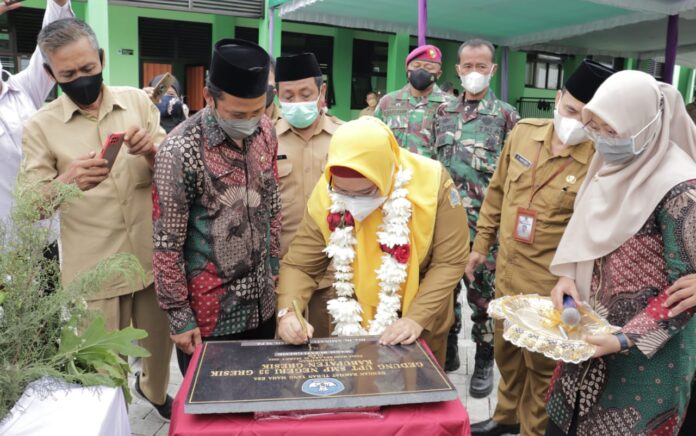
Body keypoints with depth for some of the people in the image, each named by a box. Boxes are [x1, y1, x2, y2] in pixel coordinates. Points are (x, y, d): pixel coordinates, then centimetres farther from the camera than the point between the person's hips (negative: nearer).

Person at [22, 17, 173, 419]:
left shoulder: (138, 102, 0)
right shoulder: (40, 126, -6)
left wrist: (152, 152, -21)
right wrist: (65, 182, -30)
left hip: (152, 258, 3)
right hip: (94, 272, -2)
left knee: (161, 344, 20)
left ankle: (154, 391, 50)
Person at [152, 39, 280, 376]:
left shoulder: (265, 132, -1)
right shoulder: (180, 151, -20)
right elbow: (167, 244, -15)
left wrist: (274, 265, 12)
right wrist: (179, 315, -10)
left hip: (262, 303, 5)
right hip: (210, 312, -5)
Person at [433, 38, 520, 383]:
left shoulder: (506, 116, -1)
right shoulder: (443, 113, 9)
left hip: (485, 224, -3)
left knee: (482, 293, 6)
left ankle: (484, 361, 23)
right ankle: (447, 351, 31)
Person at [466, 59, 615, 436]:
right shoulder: (523, 133, -3)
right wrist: (481, 244, 11)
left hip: (550, 284, -5)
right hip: (506, 271, 6)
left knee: (541, 365, 14)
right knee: (505, 351, 24)